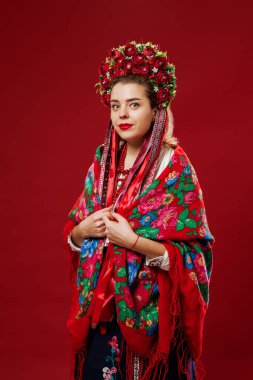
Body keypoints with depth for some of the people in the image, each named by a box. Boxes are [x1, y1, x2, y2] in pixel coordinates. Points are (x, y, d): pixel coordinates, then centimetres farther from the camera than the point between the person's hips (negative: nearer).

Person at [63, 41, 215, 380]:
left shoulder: (174, 165, -12)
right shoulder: (102, 163, 3)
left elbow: (193, 252, -14)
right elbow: (72, 236, 11)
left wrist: (131, 239, -22)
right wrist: (82, 230, -11)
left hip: (151, 311, -4)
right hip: (101, 306, 5)